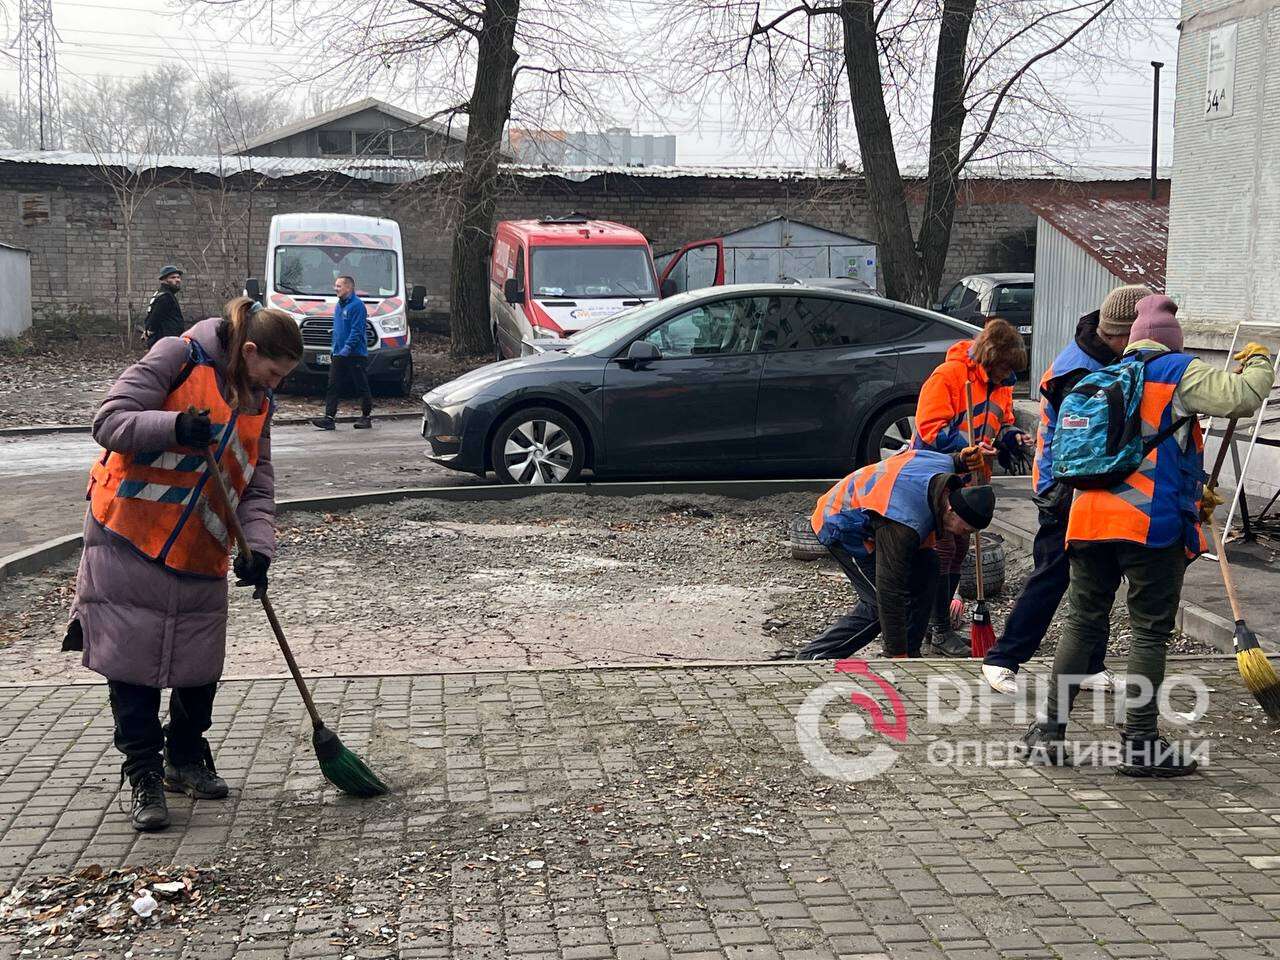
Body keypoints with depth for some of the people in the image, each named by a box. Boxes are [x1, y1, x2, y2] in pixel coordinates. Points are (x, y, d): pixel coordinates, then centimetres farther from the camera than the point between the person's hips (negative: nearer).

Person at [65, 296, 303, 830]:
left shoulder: (258, 404, 11)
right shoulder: (180, 357, -8)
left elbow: (258, 486, 8)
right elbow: (110, 421, -14)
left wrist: (257, 547, -8)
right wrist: (174, 427, -31)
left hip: (200, 556, 6)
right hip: (130, 543, -6)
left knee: (201, 665, 9)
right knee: (133, 659, -2)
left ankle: (186, 760, 30)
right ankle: (144, 775, 9)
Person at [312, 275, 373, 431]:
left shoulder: (357, 305, -11)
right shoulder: (338, 306, 17)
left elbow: (356, 331, -17)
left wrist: (347, 348, -22)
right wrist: (333, 351, 19)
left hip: (355, 355, -8)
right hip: (338, 355, 8)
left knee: (362, 387, 2)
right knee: (333, 387, 0)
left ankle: (366, 417, 11)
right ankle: (329, 418, -2)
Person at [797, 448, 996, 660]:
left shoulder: (944, 463, -16)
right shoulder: (905, 525, -38)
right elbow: (890, 591, -34)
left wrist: (960, 461, -3)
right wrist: (899, 656, -29)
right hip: (841, 528, -10)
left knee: (926, 565, 4)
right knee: (879, 602, -14)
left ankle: (910, 653, 12)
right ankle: (813, 656, -5)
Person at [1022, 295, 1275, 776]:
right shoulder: (1178, 372, 2)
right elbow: (1241, 396, -9)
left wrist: (1192, 494, 36)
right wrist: (1257, 362, 13)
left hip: (1091, 517, 6)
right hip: (1153, 521, -6)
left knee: (1082, 625, 13)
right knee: (1149, 632, 1)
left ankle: (1048, 732, 13)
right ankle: (1140, 745, 3)